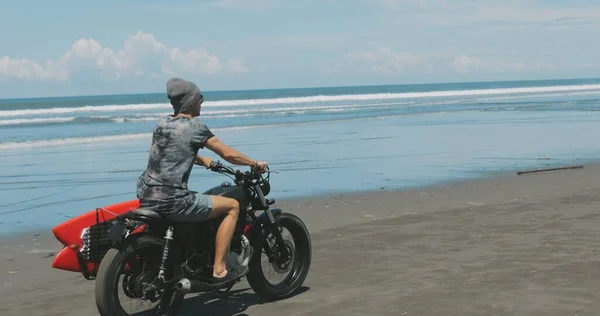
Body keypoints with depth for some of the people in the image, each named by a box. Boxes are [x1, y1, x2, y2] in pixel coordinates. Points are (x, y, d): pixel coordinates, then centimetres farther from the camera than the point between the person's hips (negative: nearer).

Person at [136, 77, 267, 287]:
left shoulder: (162, 123, 12)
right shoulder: (195, 127, -8)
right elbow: (228, 154, -3)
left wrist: (202, 160, 41)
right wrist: (255, 164, 12)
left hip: (146, 196, 8)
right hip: (172, 202, -8)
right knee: (233, 206, 3)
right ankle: (219, 270, 1)